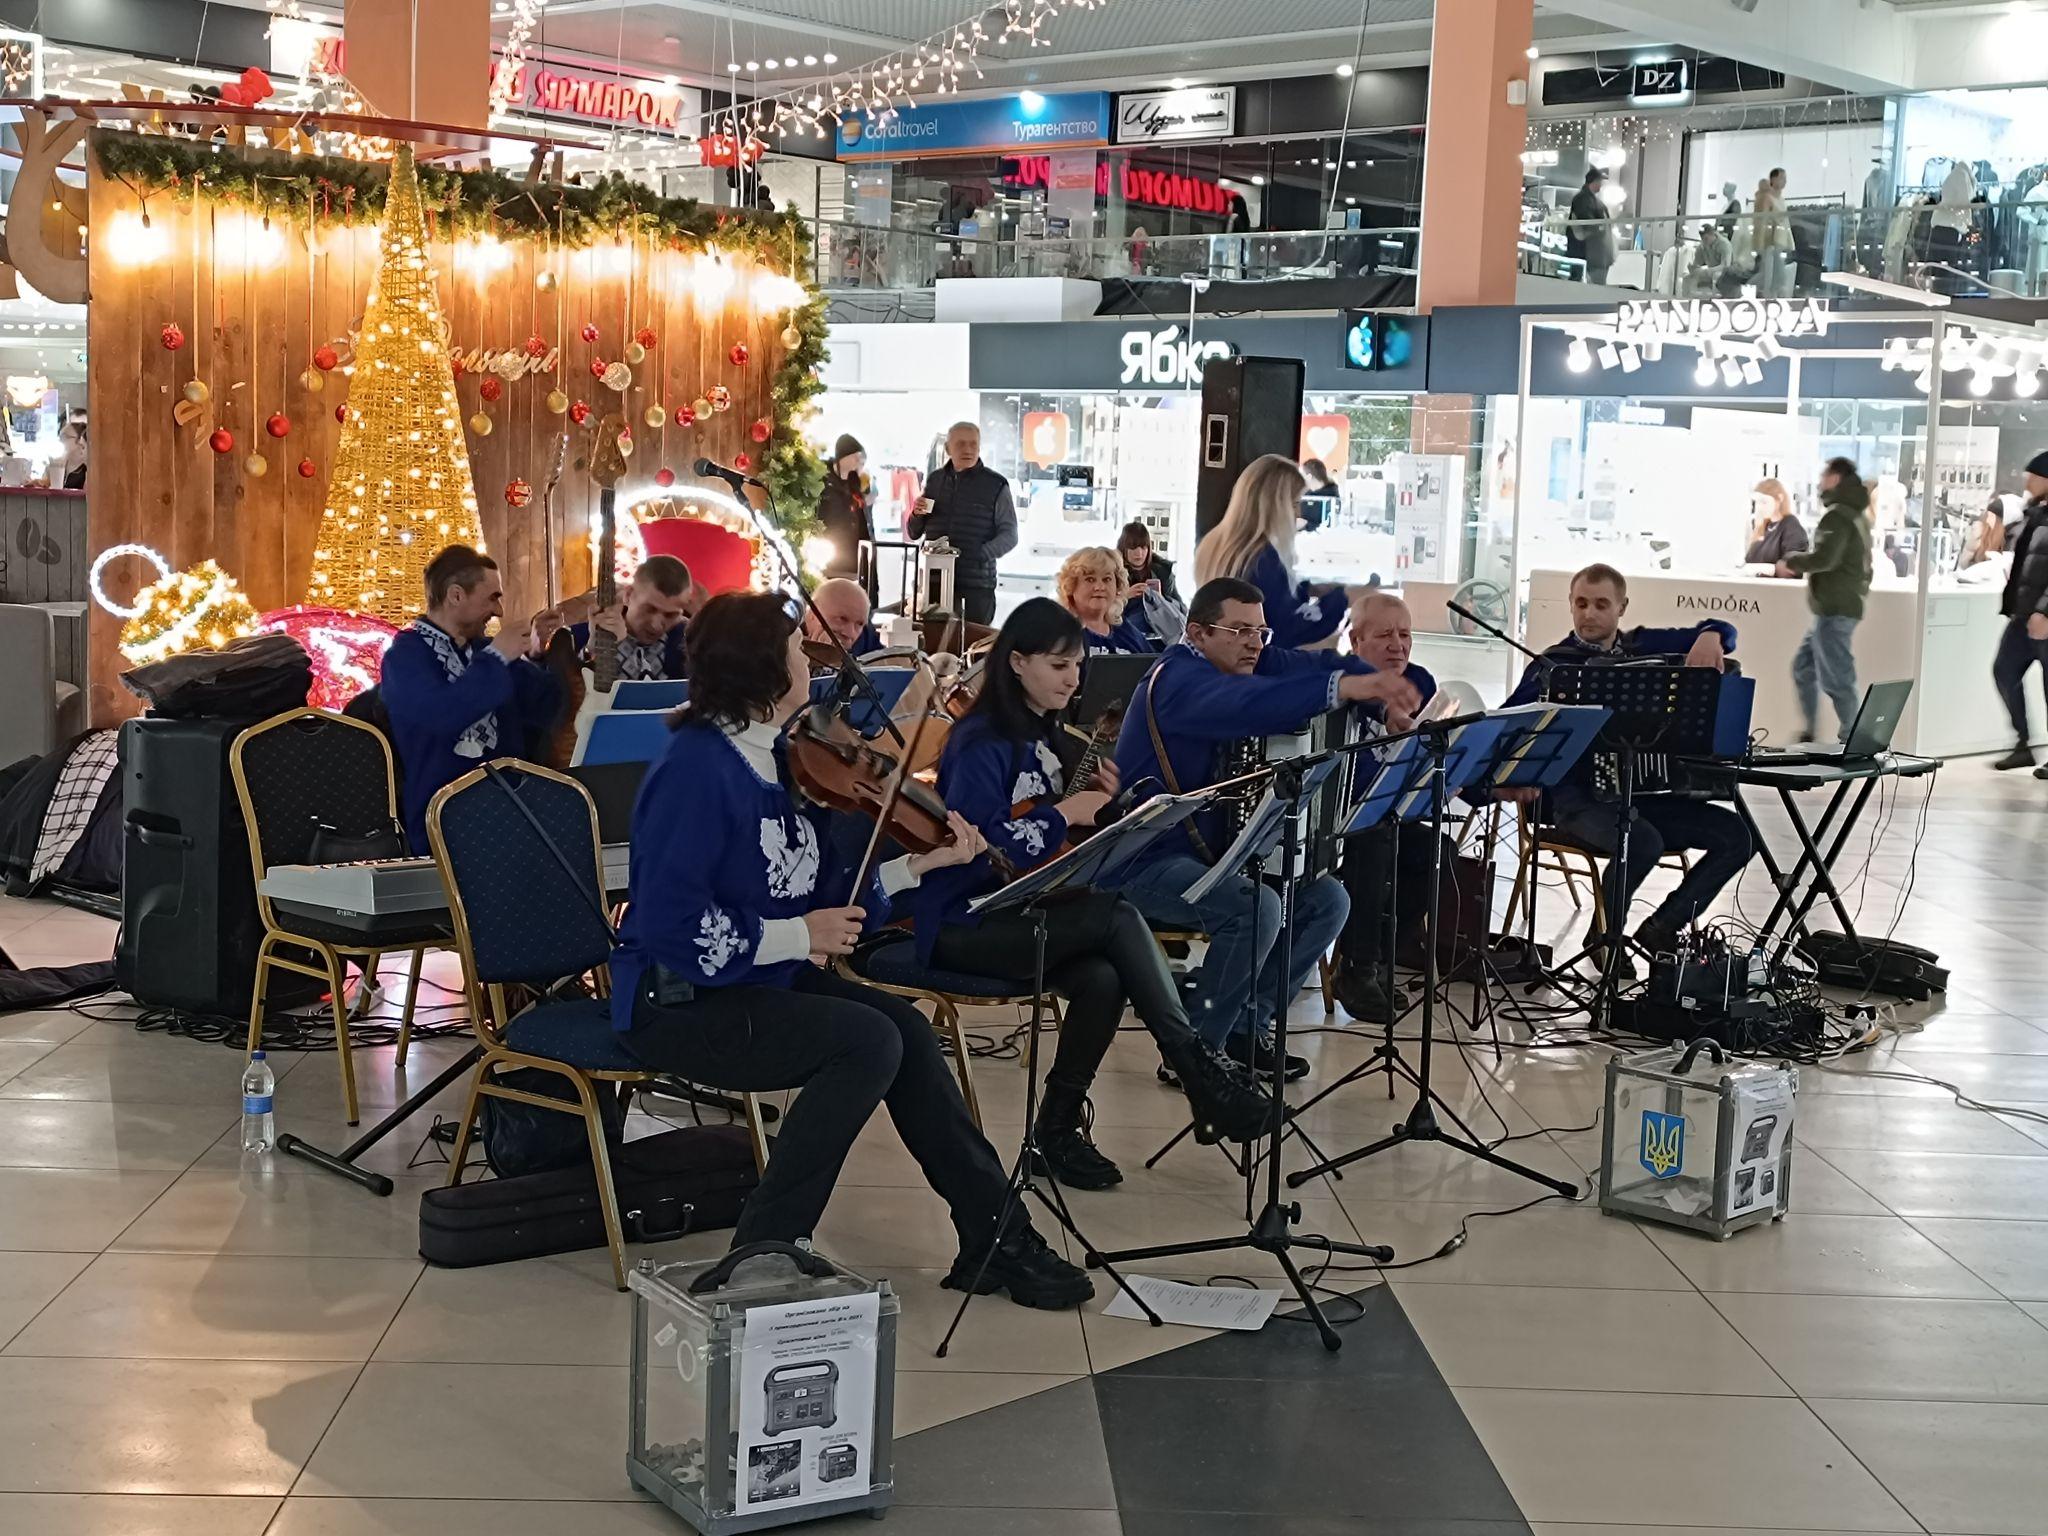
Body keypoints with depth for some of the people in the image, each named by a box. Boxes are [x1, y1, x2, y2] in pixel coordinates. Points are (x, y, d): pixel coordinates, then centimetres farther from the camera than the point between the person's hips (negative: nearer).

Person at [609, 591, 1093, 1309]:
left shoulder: (781, 760, 7)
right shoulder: (697, 766, -20)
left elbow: (825, 894, 6)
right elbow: (668, 923, -26)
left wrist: (921, 864, -3)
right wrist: (796, 936, -20)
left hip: (760, 981, 9)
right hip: (678, 1003, -9)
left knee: (907, 1028, -7)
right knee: (869, 1041, -23)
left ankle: (995, 1241, 2)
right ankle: (763, 1253, -13)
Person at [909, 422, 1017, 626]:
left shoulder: (996, 485, 2)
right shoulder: (934, 479, 14)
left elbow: (1009, 535, 1)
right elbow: (914, 533, 21)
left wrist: (981, 554, -15)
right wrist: (917, 514, -1)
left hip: (977, 584, -3)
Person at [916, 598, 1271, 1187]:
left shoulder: (1047, 737, 13)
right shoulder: (981, 743, -12)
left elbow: (1057, 844, 17)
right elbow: (975, 847, -23)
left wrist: (1093, 801, -2)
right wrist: (1061, 816, -17)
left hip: (1024, 912, 7)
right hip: (964, 924, -7)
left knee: (1103, 979, -26)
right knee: (1118, 917, -27)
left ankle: (1060, 1127, -11)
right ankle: (1199, 1070, -18)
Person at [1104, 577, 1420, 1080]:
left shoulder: (1244, 662, 7)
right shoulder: (1177, 679, -21)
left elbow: (1312, 664, -2)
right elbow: (1246, 704, -42)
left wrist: (1380, 684, -23)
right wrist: (1341, 688, -53)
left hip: (1213, 850, 10)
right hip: (1149, 862, -10)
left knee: (1327, 900, 2)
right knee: (1256, 908, -31)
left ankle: (1242, 1032, 8)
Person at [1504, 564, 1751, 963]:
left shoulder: (1642, 645, 11)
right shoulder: (1554, 664, -2)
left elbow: (1722, 630, 18)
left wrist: (1709, 638, -6)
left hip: (1644, 794, 6)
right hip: (1580, 797, -6)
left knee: (1735, 835, -8)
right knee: (1642, 841, -34)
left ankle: (1660, 929, 3)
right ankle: (1605, 933, -4)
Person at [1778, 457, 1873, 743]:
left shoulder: (1837, 515, -13)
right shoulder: (1855, 514, 17)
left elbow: (1824, 558, -24)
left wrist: (1791, 562, -8)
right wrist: (1800, 567, 10)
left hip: (1835, 609, -10)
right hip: (1841, 605, 10)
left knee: (1836, 679, -7)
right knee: (1803, 666, 16)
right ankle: (1809, 734, 18)